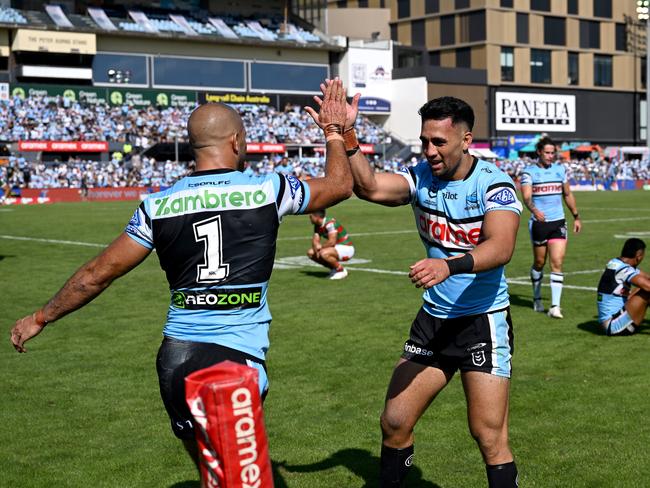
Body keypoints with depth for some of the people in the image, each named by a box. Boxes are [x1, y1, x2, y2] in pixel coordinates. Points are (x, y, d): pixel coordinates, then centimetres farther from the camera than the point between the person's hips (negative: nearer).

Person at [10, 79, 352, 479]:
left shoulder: (158, 206, 3)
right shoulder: (268, 190, -2)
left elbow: (98, 274, 8)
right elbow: (340, 185, 16)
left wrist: (41, 318, 22)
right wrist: (335, 133, 34)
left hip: (176, 356, 3)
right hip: (238, 356, -3)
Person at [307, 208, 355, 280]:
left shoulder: (330, 223, -24)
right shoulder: (317, 226, 4)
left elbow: (332, 242, -30)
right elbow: (315, 241, 2)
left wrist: (321, 246, -14)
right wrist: (316, 250, -19)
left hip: (347, 248, -9)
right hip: (337, 247, 9)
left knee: (323, 253, -34)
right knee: (310, 253, 2)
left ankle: (341, 270, -11)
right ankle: (333, 268, 11)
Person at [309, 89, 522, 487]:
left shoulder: (494, 184, -14)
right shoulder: (421, 177, 0)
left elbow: (501, 247, -30)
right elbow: (369, 187, -17)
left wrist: (449, 265, -46)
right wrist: (346, 135, -28)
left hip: (484, 321, -5)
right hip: (432, 319, 5)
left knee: (490, 437, -7)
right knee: (394, 423, 7)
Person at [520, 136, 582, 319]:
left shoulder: (560, 170, 9)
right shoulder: (529, 172, -4)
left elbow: (568, 194, 20)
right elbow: (526, 196, -18)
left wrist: (576, 216, 21)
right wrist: (534, 210, -38)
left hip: (558, 222, 2)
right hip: (539, 223, -2)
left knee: (557, 263, -9)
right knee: (539, 263, 11)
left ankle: (555, 306, -10)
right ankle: (537, 299, 34)